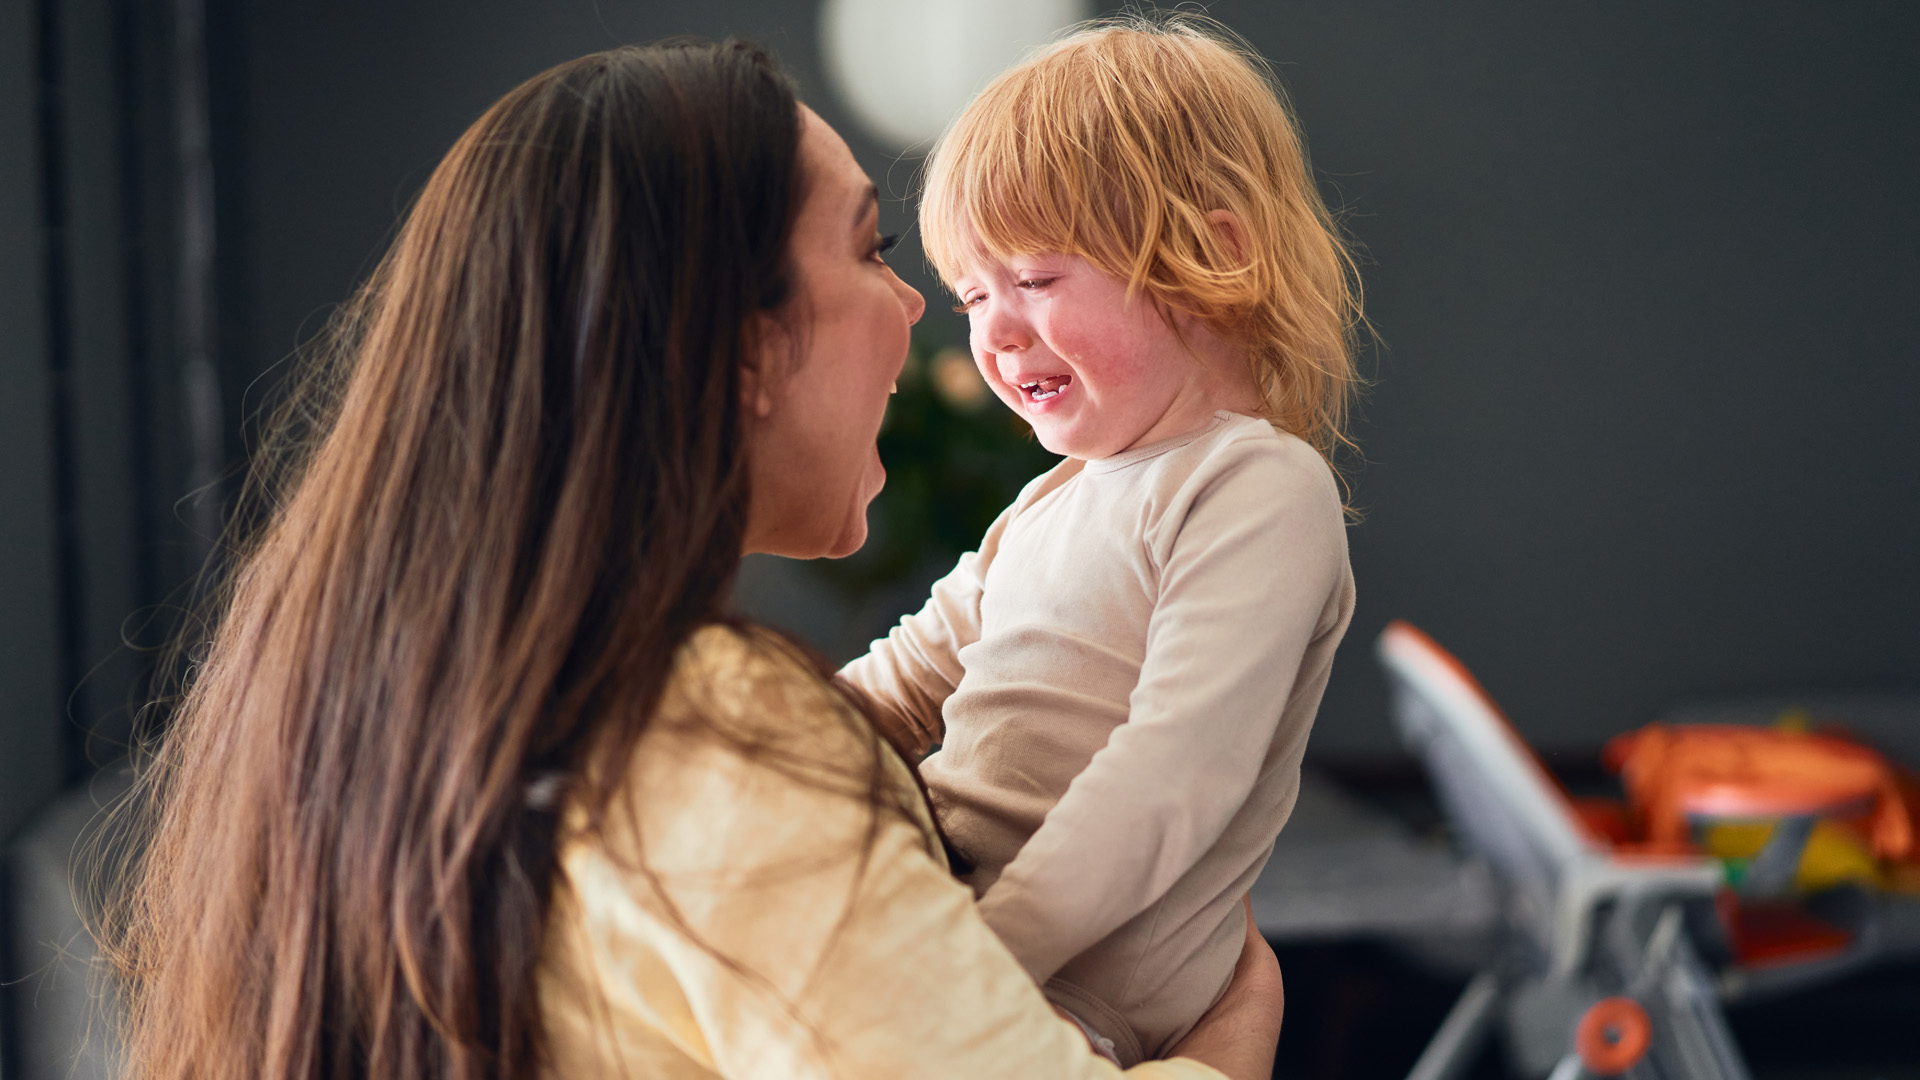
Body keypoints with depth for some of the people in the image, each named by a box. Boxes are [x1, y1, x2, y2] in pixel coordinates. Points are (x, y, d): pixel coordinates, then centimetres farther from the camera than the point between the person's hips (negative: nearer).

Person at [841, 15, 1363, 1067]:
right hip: (936, 895, 9)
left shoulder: (1262, 492, -9)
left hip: (1069, 985, -9)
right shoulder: (1053, 503, 21)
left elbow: (1177, 771, -19)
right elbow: (908, 684, 27)